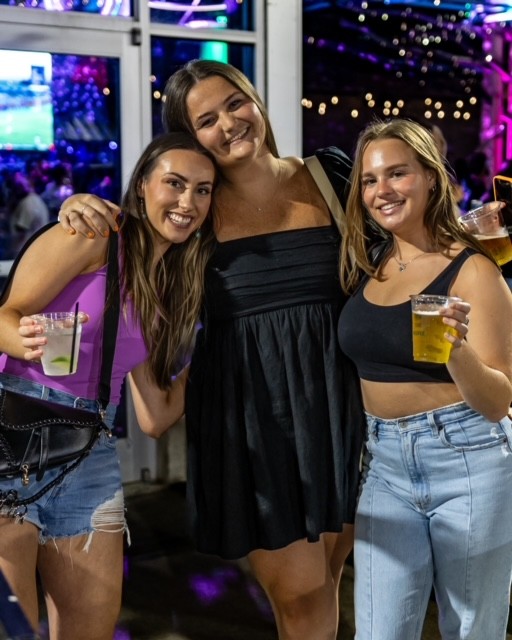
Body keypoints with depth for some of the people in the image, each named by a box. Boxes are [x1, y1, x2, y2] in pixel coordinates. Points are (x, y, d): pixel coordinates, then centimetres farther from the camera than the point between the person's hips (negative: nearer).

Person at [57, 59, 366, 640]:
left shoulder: (329, 176, 3)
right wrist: (80, 208, -13)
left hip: (336, 404, 2)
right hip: (248, 417, -2)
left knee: (322, 584, 15)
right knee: (297, 593, 3)